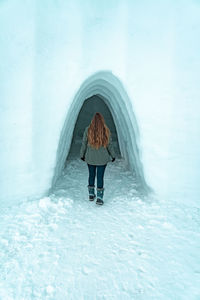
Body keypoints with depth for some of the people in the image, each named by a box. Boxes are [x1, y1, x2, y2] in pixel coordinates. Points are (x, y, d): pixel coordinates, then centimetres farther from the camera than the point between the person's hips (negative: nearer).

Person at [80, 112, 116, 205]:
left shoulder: (88, 130, -7)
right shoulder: (106, 130, -7)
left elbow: (84, 143, -2)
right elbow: (109, 145, -1)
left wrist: (82, 155, 12)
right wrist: (113, 156, 13)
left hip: (90, 158, 1)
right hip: (102, 159, -1)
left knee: (91, 175, 17)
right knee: (100, 177, 5)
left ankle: (91, 195, 29)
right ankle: (99, 198, 7)